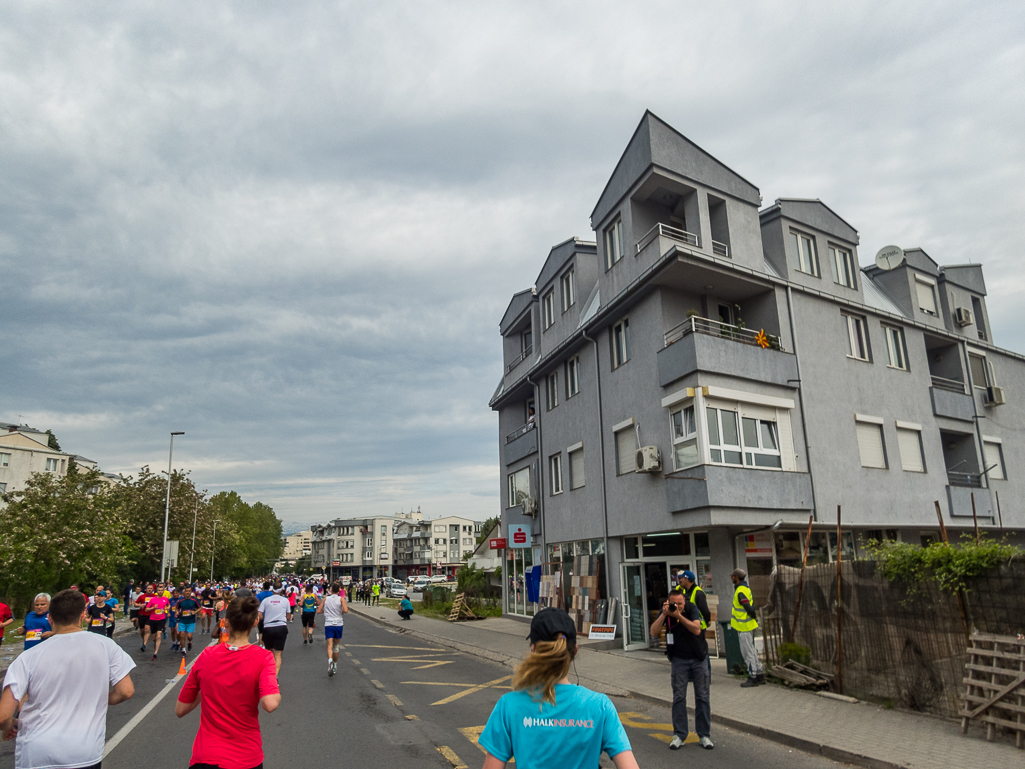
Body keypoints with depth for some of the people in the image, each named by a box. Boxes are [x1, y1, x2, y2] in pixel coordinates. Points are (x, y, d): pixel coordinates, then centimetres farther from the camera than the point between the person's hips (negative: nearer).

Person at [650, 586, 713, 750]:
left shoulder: (692, 609, -13)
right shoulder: (666, 611, -9)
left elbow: (697, 630, -26)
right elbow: (654, 632, -18)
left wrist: (679, 615, -35)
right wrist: (664, 615, -29)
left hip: (698, 658, -1)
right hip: (679, 659, 1)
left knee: (702, 697, 4)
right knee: (679, 697, -1)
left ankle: (704, 735, 15)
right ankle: (679, 735, 8)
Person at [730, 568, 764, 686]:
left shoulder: (740, 592, -21)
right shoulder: (746, 587, 11)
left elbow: (749, 608, -26)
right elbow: (750, 607, 18)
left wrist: (753, 617, -9)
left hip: (745, 626, -10)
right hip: (749, 625, 10)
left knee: (747, 652, -2)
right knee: (751, 651, 17)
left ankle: (753, 677, 4)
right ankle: (759, 674, 24)